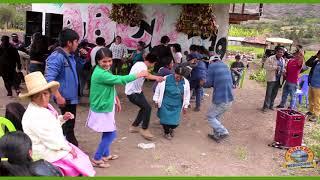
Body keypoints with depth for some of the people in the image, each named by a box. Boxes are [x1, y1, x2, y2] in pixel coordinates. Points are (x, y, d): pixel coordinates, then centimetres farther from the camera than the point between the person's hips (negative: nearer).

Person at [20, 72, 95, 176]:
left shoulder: (46, 107, 2)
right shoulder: (34, 116, -27)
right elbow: (50, 139, -26)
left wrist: (63, 118, 2)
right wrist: (68, 148, -15)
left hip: (57, 145, 9)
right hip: (47, 153, -9)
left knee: (83, 158, 11)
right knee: (81, 164, -5)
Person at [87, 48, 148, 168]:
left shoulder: (105, 70, 6)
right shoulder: (100, 74, -27)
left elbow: (111, 87, 17)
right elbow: (120, 80, -30)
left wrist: (116, 100, 16)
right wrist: (139, 75, -23)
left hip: (105, 107, 10)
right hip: (102, 109, -10)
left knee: (108, 133, 20)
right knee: (111, 134, -2)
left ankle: (105, 155, 36)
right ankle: (96, 159, 9)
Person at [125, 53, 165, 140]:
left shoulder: (139, 64, 8)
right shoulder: (142, 66, -22)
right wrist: (156, 77, -59)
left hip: (135, 90, 10)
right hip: (132, 93, -10)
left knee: (144, 108, 16)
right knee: (147, 108, -14)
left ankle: (134, 126, 27)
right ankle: (144, 129, 1)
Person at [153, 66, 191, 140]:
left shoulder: (185, 83, -6)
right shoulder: (165, 79, -14)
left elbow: (187, 95, 7)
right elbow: (158, 90, -1)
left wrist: (185, 106, 11)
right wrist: (156, 101, 5)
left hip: (176, 106, 2)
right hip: (165, 104, -2)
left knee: (175, 122, -1)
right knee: (165, 120, -3)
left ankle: (171, 128, 37)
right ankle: (166, 132, 30)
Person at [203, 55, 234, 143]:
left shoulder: (212, 66, -7)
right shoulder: (226, 66, 15)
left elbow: (209, 83, -7)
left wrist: (203, 83, 13)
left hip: (220, 100, -7)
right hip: (229, 99, 7)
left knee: (210, 116, 11)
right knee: (217, 117, 23)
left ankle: (223, 132, 4)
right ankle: (216, 135, 30)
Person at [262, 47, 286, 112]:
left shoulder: (283, 60, 13)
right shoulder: (271, 58, -9)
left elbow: (284, 67, 25)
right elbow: (266, 66, -16)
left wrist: (284, 70, 1)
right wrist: (275, 67, -22)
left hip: (278, 79, 6)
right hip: (271, 78, -6)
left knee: (274, 93, 12)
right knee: (268, 93, -5)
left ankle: (271, 105, 24)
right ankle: (265, 106, 3)